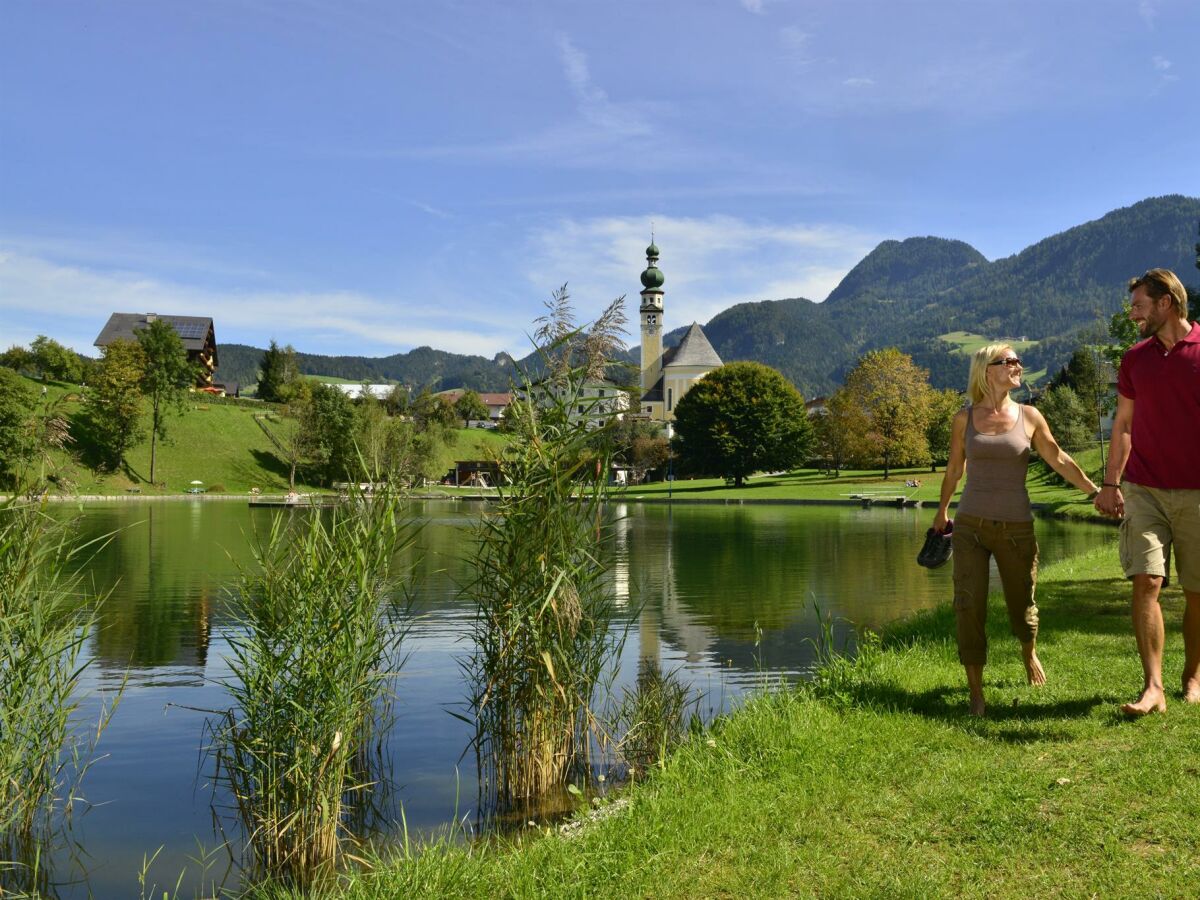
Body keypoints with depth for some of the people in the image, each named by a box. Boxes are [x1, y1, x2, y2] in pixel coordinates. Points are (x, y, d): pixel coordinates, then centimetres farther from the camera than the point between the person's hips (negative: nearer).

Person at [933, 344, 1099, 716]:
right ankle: (976, 694, 1)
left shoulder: (1029, 416, 2)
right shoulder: (964, 418, 2)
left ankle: (1030, 653, 47)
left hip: (1017, 528, 1)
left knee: (1021, 604, 13)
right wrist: (942, 510, 26)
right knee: (969, 606, -8)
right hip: (970, 526, 0)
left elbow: (1059, 460, 10)